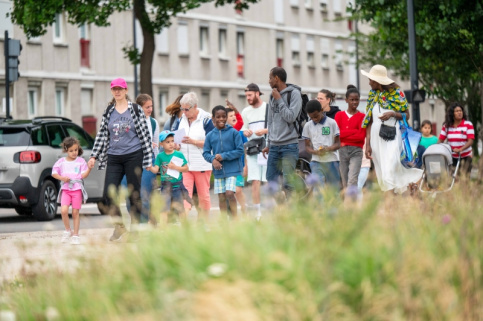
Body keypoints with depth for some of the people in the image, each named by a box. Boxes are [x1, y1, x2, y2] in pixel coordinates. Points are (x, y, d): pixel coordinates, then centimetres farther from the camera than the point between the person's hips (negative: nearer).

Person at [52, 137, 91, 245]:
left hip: (77, 189, -1)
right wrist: (62, 178, -8)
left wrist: (89, 168, -22)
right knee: (64, 210, -15)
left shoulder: (80, 161, 3)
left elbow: (83, 175, -3)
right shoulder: (61, 161, 7)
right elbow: (54, 173, 10)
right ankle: (67, 230, 7)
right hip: (65, 189, 1)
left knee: (75, 212, 2)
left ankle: (76, 234, 12)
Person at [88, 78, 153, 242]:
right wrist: (94, 156, 9)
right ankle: (119, 226, 10)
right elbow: (102, 135, 15)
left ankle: (134, 228, 11)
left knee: (134, 194, 0)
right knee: (108, 193, -8)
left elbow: (145, 134, 2)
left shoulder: (136, 109, 3)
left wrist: (148, 158, -2)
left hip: (133, 155, -3)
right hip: (114, 157, 3)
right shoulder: (108, 112, 12)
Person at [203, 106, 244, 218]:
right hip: (218, 171, 3)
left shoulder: (233, 132, -4)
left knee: (230, 193, -15)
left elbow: (240, 151, -6)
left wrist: (224, 156, -14)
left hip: (232, 170, -3)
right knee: (221, 197, 7)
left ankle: (234, 218, -3)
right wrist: (212, 159, -15)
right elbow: (205, 153, 6)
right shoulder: (210, 135, 5)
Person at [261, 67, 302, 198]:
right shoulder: (273, 96, 14)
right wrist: (268, 144, 19)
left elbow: (291, 117, -16)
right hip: (274, 146, 7)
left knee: (288, 183, -10)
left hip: (289, 145, -7)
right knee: (271, 179, 6)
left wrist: (279, 100, -10)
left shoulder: (294, 93, -5)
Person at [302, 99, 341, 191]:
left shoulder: (332, 123, 0)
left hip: (332, 160, -1)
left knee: (335, 187, 6)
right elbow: (307, 146, 10)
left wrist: (327, 149, -19)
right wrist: (315, 152, -12)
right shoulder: (308, 126, 7)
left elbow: (338, 144, 1)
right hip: (316, 161, 1)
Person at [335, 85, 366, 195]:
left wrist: (343, 134, -9)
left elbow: (361, 136, -5)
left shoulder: (362, 117, 4)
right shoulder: (339, 115, 11)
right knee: (345, 182, 4)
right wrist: (354, 131, -8)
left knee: (352, 180, -16)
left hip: (356, 151, -3)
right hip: (342, 150, 3)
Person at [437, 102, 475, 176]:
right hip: (452, 157, 3)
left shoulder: (468, 125, -5)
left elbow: (470, 141, -13)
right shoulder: (447, 126, 5)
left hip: (465, 157, -3)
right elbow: (440, 140, 7)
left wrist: (460, 149, -29)